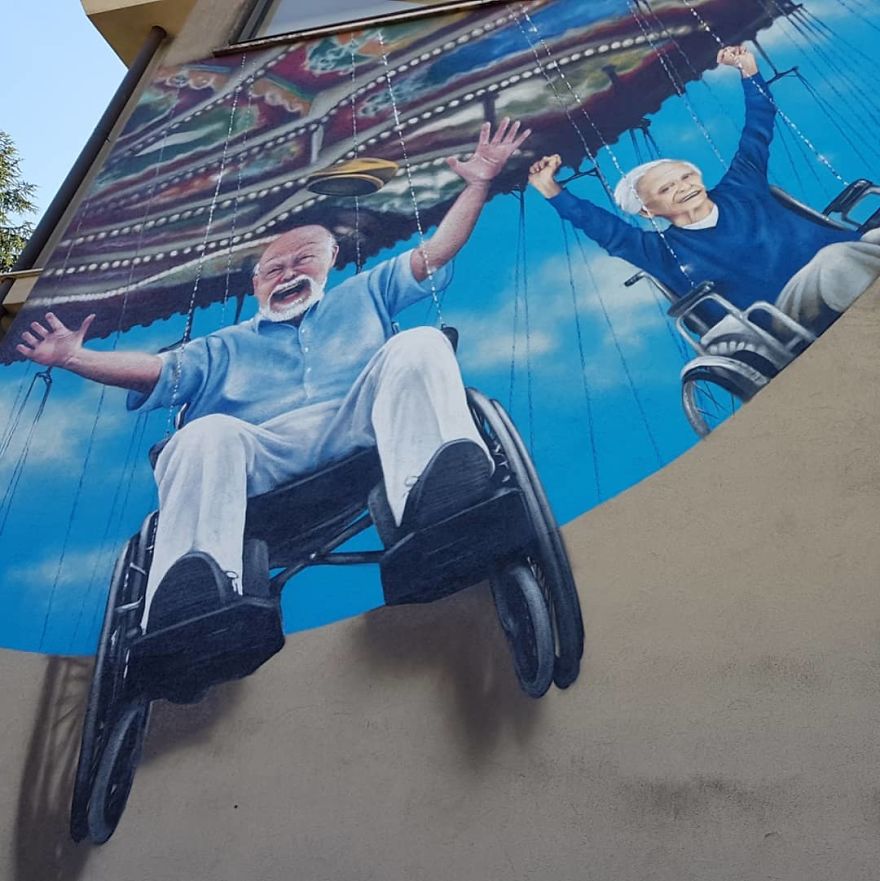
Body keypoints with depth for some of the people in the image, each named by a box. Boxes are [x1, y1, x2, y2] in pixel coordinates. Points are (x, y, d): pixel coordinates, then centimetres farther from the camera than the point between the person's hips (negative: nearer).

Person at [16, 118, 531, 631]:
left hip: (356, 431, 0)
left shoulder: (363, 296, 35)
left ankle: (426, 495, -53)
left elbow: (435, 254, 28)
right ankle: (197, 591, -52)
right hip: (264, 452, 1)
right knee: (208, 434, -31)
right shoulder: (229, 346, 36)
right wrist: (76, 358, 12)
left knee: (419, 345, -26)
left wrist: (477, 183, 20)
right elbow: (158, 370, 24)